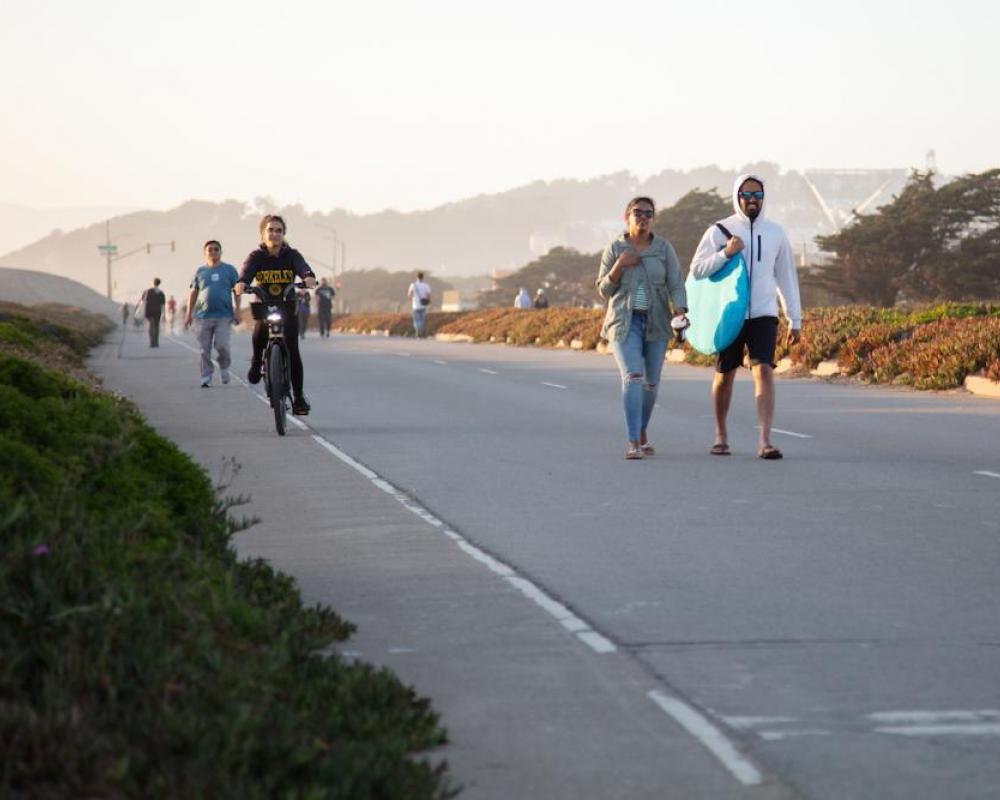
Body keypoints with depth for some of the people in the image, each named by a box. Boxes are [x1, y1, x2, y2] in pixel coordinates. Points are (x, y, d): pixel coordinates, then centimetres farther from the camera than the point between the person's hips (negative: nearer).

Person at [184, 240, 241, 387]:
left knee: (222, 345, -14)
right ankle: (206, 377, 9)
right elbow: (193, 293, 14)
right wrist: (189, 313, 10)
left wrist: (237, 310, -4)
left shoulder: (229, 269, 6)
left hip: (224, 315, -2)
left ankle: (224, 367, 13)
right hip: (204, 315, 2)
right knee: (205, 350, 2)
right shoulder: (200, 271, 11)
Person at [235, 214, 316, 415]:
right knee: (259, 338, -30)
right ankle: (256, 363, 5)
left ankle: (298, 397, -2)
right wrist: (241, 283, -46)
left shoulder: (291, 255, -1)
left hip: (288, 310, 1)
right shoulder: (256, 257, -2)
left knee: (292, 351, -11)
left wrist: (309, 277, -47)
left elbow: (302, 267, -22)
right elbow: (247, 271, -22)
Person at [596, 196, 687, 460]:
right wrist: (619, 265, -16)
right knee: (632, 378, -18)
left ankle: (642, 433, 32)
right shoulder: (614, 249, 0)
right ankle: (633, 443, -24)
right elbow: (605, 290, 1)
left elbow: (676, 286, -3)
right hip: (625, 324, -2)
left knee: (651, 382, 9)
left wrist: (681, 313, -21)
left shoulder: (664, 248, 1)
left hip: (655, 322, 2)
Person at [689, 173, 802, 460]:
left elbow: (786, 277, 12)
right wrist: (726, 253, -20)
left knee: (764, 371, -16)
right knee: (724, 376, 10)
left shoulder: (775, 233, 7)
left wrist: (795, 320, 11)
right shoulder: (720, 231, 0)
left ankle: (765, 441, -20)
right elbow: (697, 269, -5)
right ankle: (721, 434, 30)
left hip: (763, 315, 0)